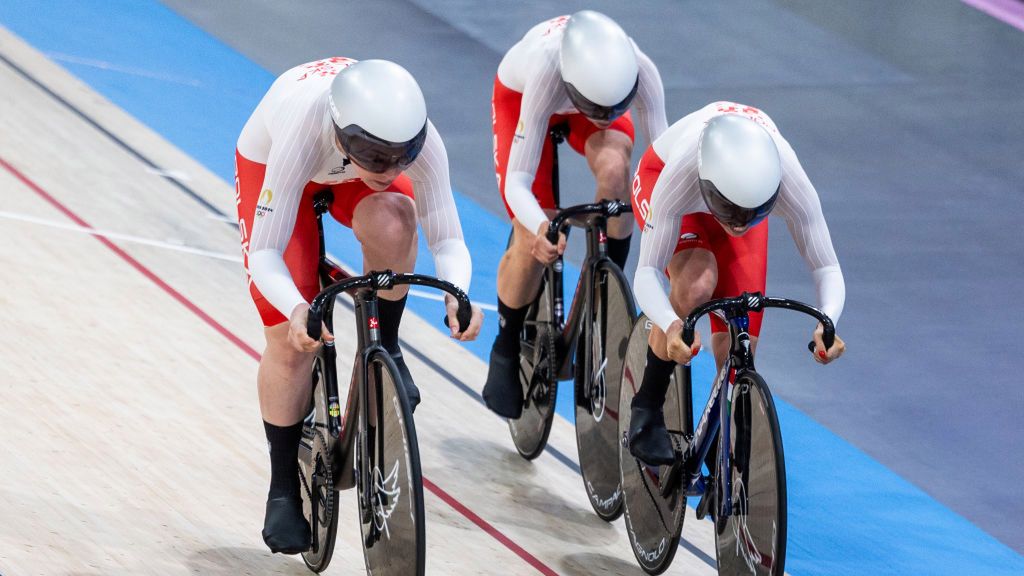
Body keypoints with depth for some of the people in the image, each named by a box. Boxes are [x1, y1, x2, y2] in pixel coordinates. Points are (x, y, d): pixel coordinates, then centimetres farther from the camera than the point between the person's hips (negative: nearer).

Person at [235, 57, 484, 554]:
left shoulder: (417, 138, -38)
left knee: (392, 225, -35)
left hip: (348, 174, 2)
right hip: (269, 164, -2)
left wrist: (457, 296, -50)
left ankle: (385, 347, -8)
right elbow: (265, 253, -40)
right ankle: (283, 490, 10)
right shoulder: (303, 135, -45)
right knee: (291, 342, -8)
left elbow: (447, 238, -29)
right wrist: (296, 309, -59)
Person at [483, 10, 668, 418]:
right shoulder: (546, 74, -44)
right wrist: (541, 227, -62)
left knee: (614, 168, -33)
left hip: (587, 96, 2)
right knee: (533, 242, -12)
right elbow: (517, 183, -43)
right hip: (519, 97, -2)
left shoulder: (638, 71, -38)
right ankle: (506, 351, 14)